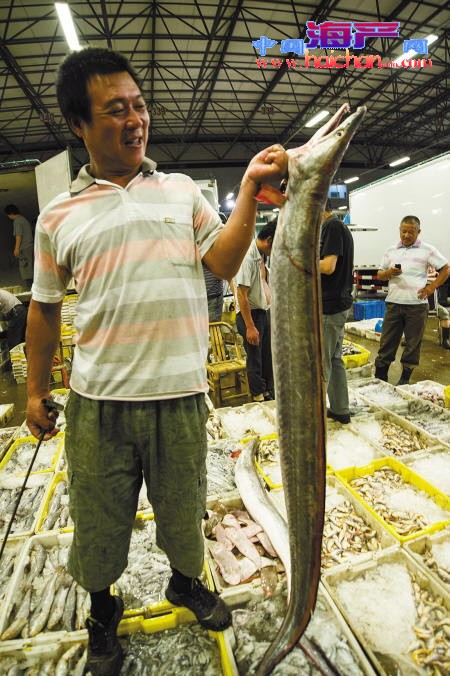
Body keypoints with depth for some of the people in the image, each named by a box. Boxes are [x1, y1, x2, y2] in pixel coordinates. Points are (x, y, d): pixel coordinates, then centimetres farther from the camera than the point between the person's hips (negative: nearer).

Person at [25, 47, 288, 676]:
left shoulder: (182, 190, 7)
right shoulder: (59, 216, 5)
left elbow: (223, 263, -2)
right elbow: (44, 307, 10)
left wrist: (250, 188, -11)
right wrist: (35, 390, 12)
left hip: (180, 393, 1)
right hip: (98, 401, 0)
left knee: (183, 510, 20)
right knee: (99, 519, 18)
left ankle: (186, 581, 52)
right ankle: (102, 609, 49)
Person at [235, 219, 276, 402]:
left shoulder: (261, 255, 9)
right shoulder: (247, 257, -20)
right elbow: (242, 294, -23)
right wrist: (250, 327, -22)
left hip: (264, 311, 9)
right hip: (250, 313, -9)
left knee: (269, 356, 15)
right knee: (255, 359, 3)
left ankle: (270, 394, 30)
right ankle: (258, 398, 17)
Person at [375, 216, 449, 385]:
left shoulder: (427, 250, 2)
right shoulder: (391, 250, 12)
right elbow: (379, 274, 14)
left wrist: (431, 287, -4)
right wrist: (389, 273, -7)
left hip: (417, 304, -2)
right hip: (393, 303, 2)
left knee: (413, 344, 5)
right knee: (387, 341, 5)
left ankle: (405, 378, 18)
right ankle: (379, 377, 13)